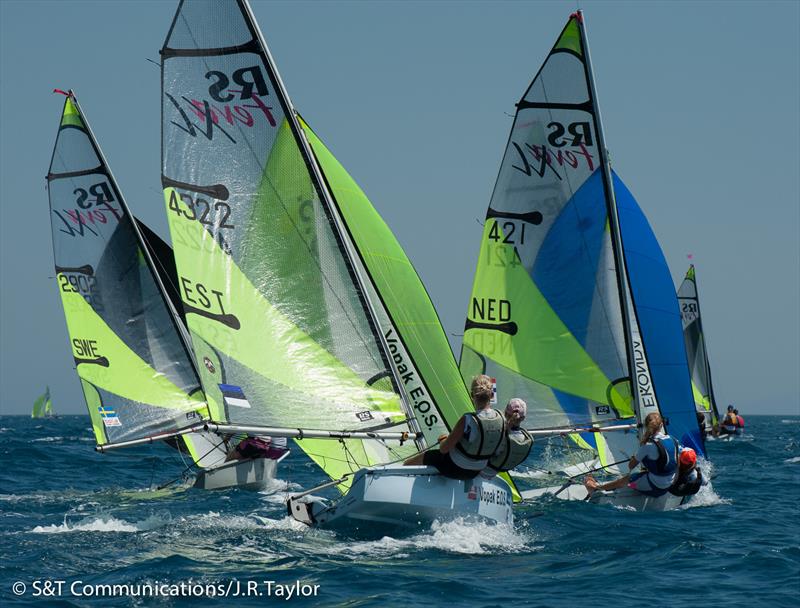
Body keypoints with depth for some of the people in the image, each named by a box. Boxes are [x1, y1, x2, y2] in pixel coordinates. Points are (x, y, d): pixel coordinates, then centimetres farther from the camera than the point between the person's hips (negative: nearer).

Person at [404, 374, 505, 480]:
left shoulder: (467, 420, -31)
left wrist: (443, 440, 2)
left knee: (407, 464, 13)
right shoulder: (501, 419, -15)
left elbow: (443, 449, -23)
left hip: (454, 468, -6)